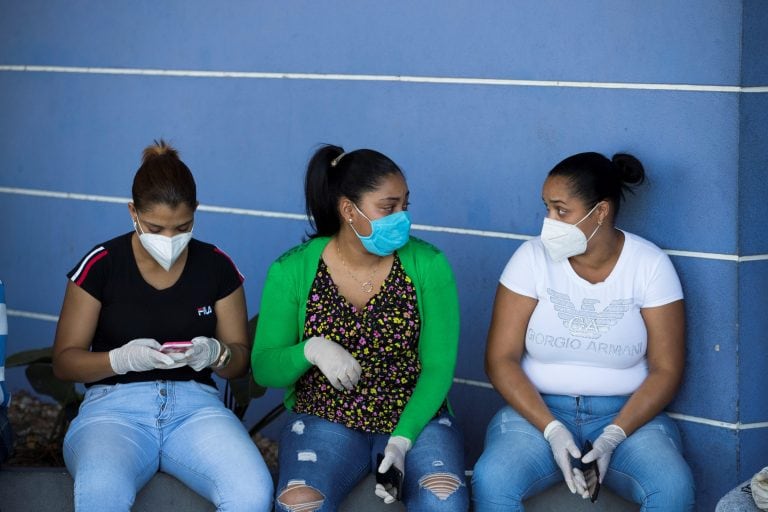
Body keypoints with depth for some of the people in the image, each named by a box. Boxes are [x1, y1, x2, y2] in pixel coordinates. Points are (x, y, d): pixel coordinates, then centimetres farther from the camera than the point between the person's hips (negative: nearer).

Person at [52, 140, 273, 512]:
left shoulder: (216, 266, 7)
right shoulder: (100, 265, 1)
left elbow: (241, 357, 14)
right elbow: (64, 360, 4)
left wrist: (217, 355, -11)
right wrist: (122, 359, -16)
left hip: (194, 403, 2)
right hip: (114, 404, -2)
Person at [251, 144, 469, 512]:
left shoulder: (428, 265, -4)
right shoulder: (291, 272, -4)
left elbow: (438, 365, -4)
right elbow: (264, 368, -1)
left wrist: (402, 440, -18)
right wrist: (311, 350, -24)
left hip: (414, 418, 0)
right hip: (324, 420, 0)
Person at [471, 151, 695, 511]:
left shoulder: (650, 265, -5)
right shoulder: (533, 257, -4)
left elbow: (666, 369, -5)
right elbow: (501, 359, -5)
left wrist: (612, 438, -18)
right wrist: (552, 431, -18)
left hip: (627, 414, 0)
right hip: (538, 411, 0)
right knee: (491, 481, -31)